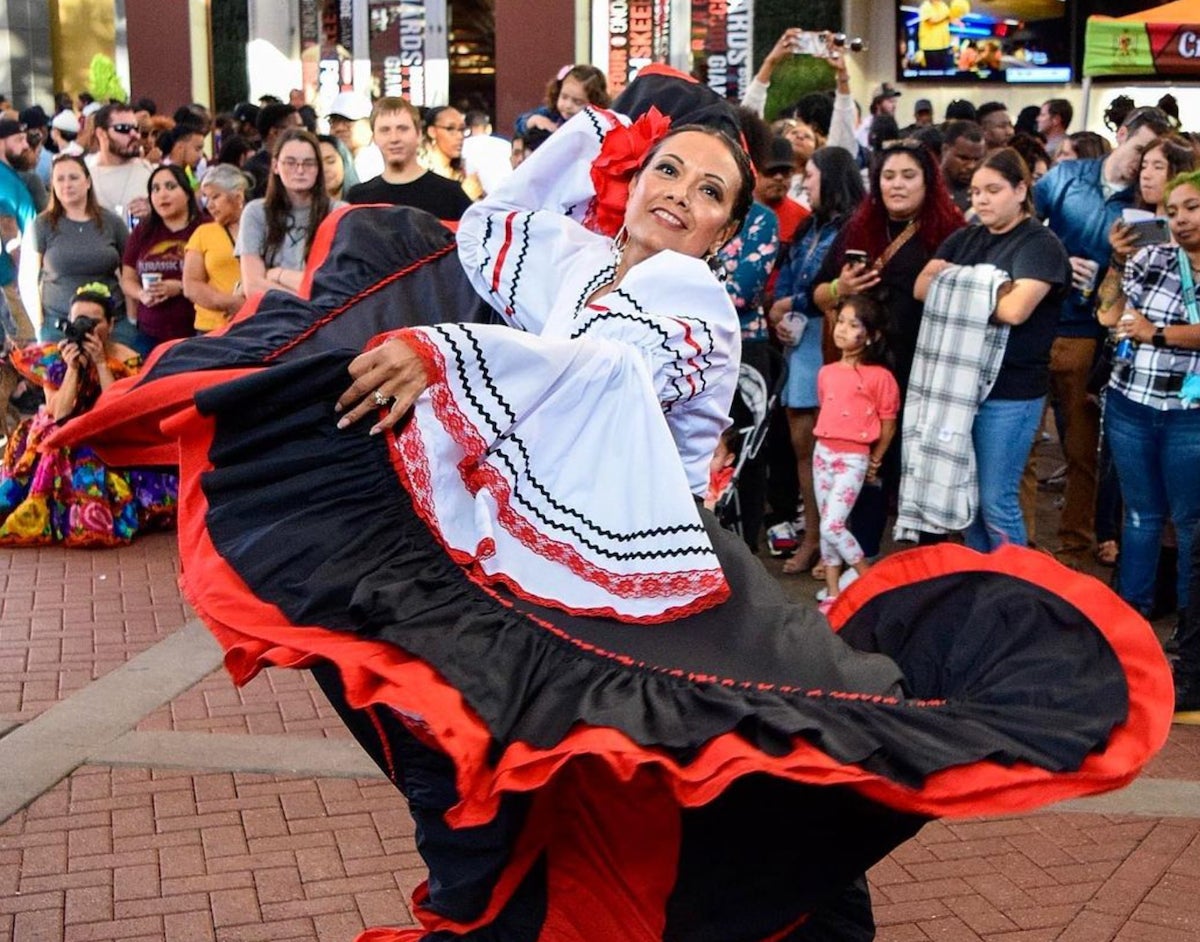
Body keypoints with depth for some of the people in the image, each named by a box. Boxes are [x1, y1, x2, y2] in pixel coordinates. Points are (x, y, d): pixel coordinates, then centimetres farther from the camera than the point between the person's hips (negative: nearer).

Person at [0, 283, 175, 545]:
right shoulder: (53, 358, -1)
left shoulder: (127, 360, -4)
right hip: (67, 447, 1)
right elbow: (58, 415, -11)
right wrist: (72, 368, -19)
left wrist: (101, 363, -19)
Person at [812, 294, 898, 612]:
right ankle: (832, 593, 19)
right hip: (822, 453, 6)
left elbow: (888, 425, -4)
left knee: (832, 526, -13)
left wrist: (875, 462, 3)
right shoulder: (827, 372, 6)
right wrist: (824, 445, 13)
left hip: (853, 458, -6)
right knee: (827, 527, 10)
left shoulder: (879, 376, -12)